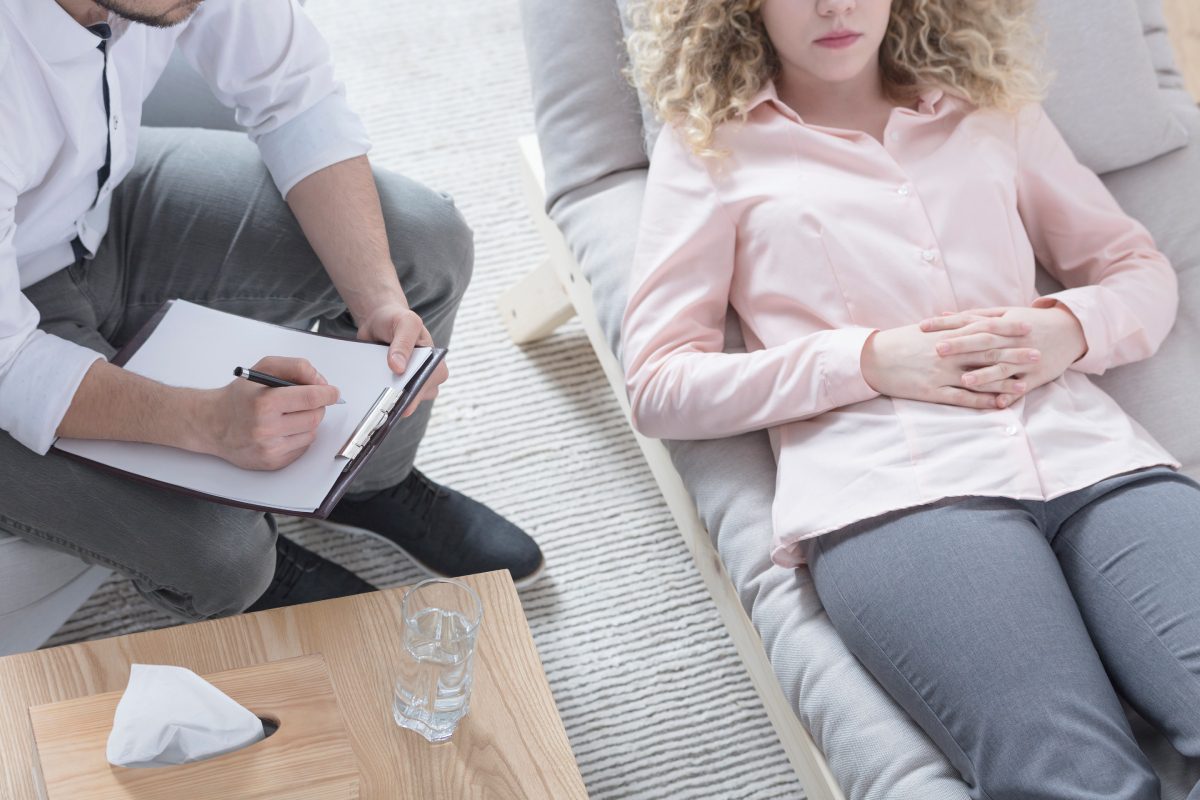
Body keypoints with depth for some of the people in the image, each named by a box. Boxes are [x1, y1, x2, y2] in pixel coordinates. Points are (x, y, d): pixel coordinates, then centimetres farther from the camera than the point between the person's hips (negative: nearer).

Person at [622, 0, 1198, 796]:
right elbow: (660, 386, 10)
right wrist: (871, 360, -3)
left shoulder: (991, 106, 25)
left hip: (1086, 451, 4)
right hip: (889, 488, -3)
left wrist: (1070, 329, 3)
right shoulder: (711, 142, 16)